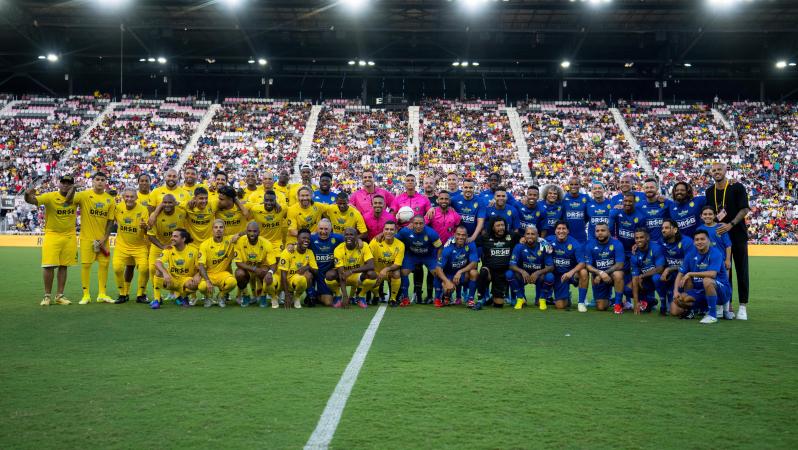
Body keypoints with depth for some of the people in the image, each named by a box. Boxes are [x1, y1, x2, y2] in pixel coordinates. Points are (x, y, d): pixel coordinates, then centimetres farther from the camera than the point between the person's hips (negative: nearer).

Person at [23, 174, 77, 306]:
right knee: (49, 265, -7)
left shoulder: (75, 198, 4)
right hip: (52, 235, -3)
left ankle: (60, 296, 15)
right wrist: (27, 195, -43)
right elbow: (32, 200, -21)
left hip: (69, 236, 3)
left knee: (64, 266, 7)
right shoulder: (50, 196, -11)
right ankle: (47, 295, 5)